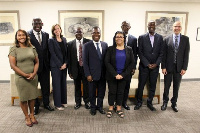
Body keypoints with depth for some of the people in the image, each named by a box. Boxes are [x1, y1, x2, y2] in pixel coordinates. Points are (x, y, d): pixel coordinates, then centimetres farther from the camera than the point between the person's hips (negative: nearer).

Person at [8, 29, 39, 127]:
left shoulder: (31, 48, 7)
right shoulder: (14, 49, -3)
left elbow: (37, 62, 8)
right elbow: (13, 65, -9)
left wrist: (34, 73, -8)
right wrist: (25, 75, -14)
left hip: (33, 77, 3)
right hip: (21, 78, -3)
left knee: (32, 97, 11)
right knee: (23, 98, 7)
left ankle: (32, 115, 29)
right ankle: (27, 117, 24)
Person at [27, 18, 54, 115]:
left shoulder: (46, 35, 6)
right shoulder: (28, 35, -8)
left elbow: (48, 49, 7)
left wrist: (49, 62, 3)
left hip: (45, 65, 4)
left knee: (46, 86, 14)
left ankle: (46, 103, 33)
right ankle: (35, 105, 29)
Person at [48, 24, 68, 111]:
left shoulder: (64, 39, 11)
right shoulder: (51, 41, -4)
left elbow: (66, 52, 9)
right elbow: (53, 54, -10)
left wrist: (65, 63, -4)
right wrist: (60, 65, -13)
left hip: (64, 65, 5)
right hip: (55, 66, -5)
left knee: (63, 83, 11)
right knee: (57, 84, 1)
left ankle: (63, 101, 25)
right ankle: (58, 104, 12)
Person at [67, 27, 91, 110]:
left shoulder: (88, 42, -2)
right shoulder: (70, 44, 2)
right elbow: (69, 58, 2)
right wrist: (70, 71, -1)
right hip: (76, 68, 1)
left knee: (86, 85, 8)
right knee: (77, 86, 13)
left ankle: (87, 101, 28)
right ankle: (78, 102, 30)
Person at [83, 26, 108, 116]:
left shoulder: (105, 44, 4)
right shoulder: (87, 46, -4)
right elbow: (85, 61, -5)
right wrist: (88, 74, -11)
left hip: (103, 74, 3)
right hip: (92, 74, -2)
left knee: (101, 92, 14)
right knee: (92, 93, 12)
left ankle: (100, 106, 34)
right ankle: (93, 107, 32)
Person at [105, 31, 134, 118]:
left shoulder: (129, 50, 2)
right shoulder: (110, 49, -2)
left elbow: (131, 63, 0)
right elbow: (107, 62, -8)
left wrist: (123, 74, -10)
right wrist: (115, 74, -15)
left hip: (123, 76, 1)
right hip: (112, 76, -1)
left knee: (121, 92, 11)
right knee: (112, 92, 7)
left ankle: (119, 108, 25)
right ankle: (110, 109, 21)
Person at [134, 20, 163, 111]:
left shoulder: (160, 38, 4)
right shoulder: (142, 37, -2)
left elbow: (161, 53, 4)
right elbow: (140, 53, -5)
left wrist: (156, 64, -8)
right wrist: (147, 64, -11)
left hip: (155, 66, 2)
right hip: (144, 66, -2)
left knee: (153, 86, 9)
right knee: (141, 85, 5)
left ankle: (149, 103, 25)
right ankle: (139, 102, 22)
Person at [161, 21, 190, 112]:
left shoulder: (185, 39, 2)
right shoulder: (167, 39, 0)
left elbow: (186, 54, 0)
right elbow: (164, 54, -1)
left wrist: (184, 68, -5)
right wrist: (163, 67, -6)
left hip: (179, 67, 1)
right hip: (168, 67, -1)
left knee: (176, 87, 11)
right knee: (166, 86, 8)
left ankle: (174, 103, 27)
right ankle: (165, 102, 27)